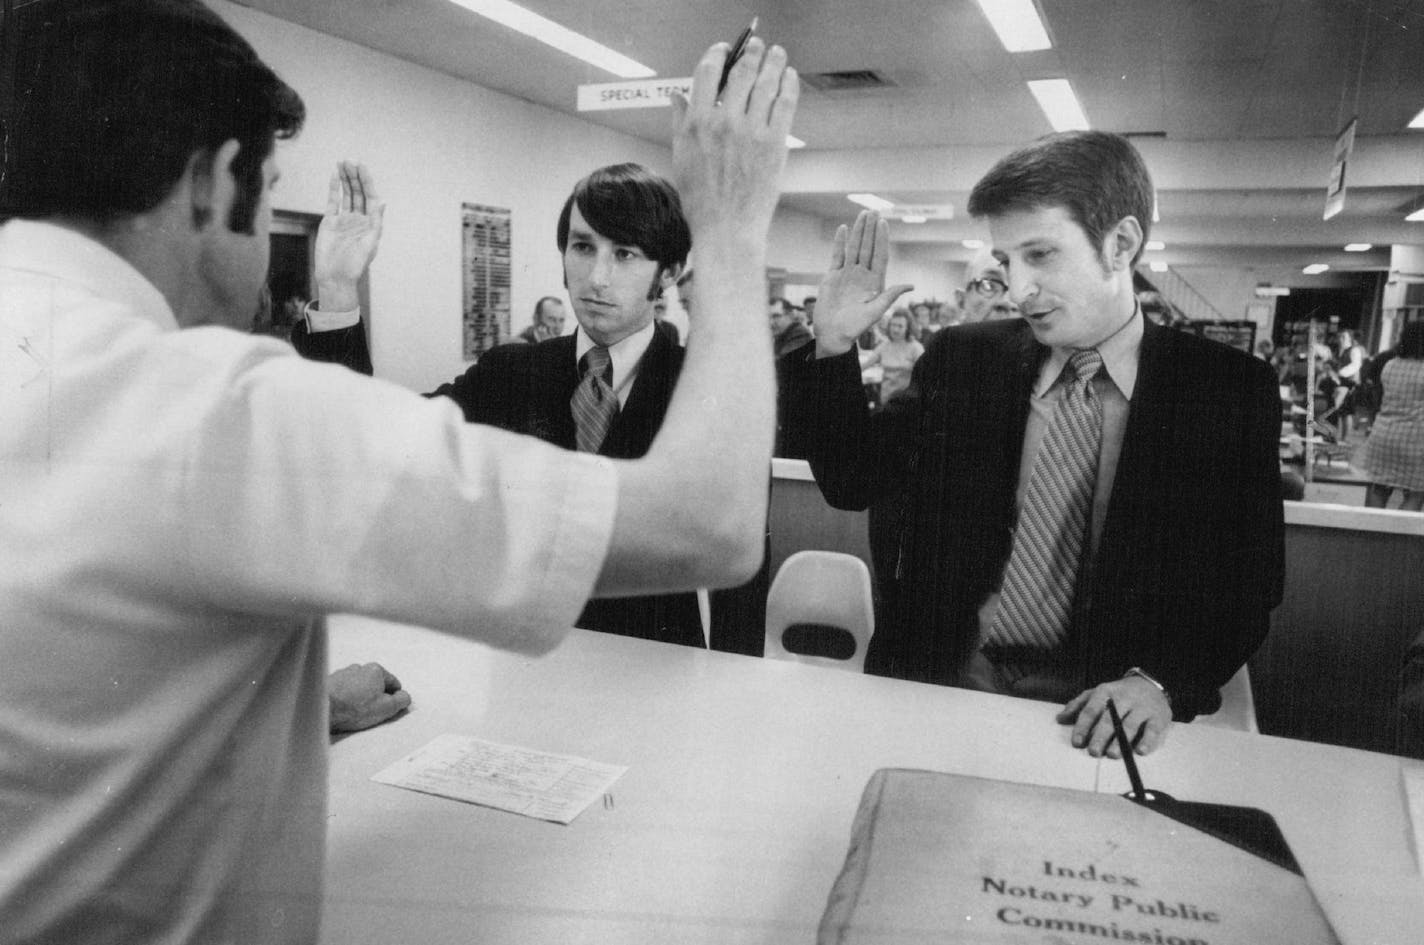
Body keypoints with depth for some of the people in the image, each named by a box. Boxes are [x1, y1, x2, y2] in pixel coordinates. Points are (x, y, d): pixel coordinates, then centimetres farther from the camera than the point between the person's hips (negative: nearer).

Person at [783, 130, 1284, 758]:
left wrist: (1158, 681, -18)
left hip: (1103, 705, -1)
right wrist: (835, 345, -3)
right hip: (945, 678, 2)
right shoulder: (963, 360, 6)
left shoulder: (1228, 391, 0)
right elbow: (850, 482, 8)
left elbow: (1250, 581, 0)